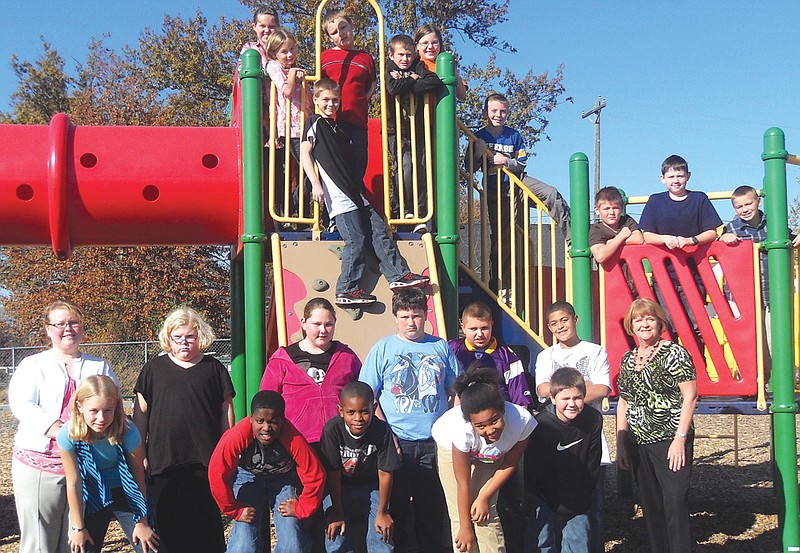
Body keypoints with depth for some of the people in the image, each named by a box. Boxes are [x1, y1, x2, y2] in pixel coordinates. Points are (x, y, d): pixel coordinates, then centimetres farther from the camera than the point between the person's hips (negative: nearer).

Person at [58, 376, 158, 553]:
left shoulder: (127, 432, -26)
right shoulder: (68, 435, -23)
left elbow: (139, 480, -15)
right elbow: (74, 483, -12)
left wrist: (142, 522, -7)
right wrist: (78, 527, -4)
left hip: (125, 495, -1)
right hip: (93, 499, 1)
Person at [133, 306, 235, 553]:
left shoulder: (213, 368, 7)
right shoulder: (154, 369, 8)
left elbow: (226, 412, 9)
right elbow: (141, 412, 10)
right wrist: (139, 454, 6)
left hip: (205, 461, -1)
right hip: (163, 461, 1)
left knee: (206, 522, 4)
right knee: (167, 522, 5)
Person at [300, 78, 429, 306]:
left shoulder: (335, 127, 23)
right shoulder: (315, 123, 0)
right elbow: (304, 153, -9)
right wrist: (315, 183, -20)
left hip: (355, 193, 9)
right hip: (339, 197, -9)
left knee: (379, 231, 5)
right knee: (356, 241, -12)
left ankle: (398, 274, 7)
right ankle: (346, 290, -7)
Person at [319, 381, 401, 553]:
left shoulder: (382, 430, -23)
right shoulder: (332, 429, -25)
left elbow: (385, 473, -14)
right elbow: (333, 474, -19)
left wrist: (382, 513, -9)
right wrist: (337, 514, -16)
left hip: (371, 485, 1)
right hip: (339, 487, -1)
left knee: (382, 537, -12)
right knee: (336, 535, -15)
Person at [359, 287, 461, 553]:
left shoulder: (441, 347, 9)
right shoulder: (383, 348, 3)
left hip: (435, 443, 2)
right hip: (397, 443, -1)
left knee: (432, 510, 8)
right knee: (395, 506, 6)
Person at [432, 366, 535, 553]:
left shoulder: (523, 421, -37)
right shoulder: (463, 429, -43)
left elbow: (509, 465, -15)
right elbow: (463, 483, -29)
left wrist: (484, 497, -12)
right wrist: (465, 528, -20)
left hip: (490, 456, 2)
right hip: (451, 447, -2)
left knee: (487, 515, -4)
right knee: (460, 517, -6)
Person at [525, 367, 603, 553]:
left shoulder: (593, 419, -12)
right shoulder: (541, 424, -21)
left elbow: (592, 468, -3)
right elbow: (535, 471, -16)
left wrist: (581, 501, -6)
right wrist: (560, 506, -13)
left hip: (578, 498, 2)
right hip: (546, 495, -2)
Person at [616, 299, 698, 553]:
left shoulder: (674, 353, -6)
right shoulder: (628, 359, 13)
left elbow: (690, 396, -9)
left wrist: (680, 438, -15)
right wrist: (620, 443, 12)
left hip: (670, 441, -6)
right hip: (638, 444, 6)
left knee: (675, 502, -8)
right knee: (650, 506, 11)